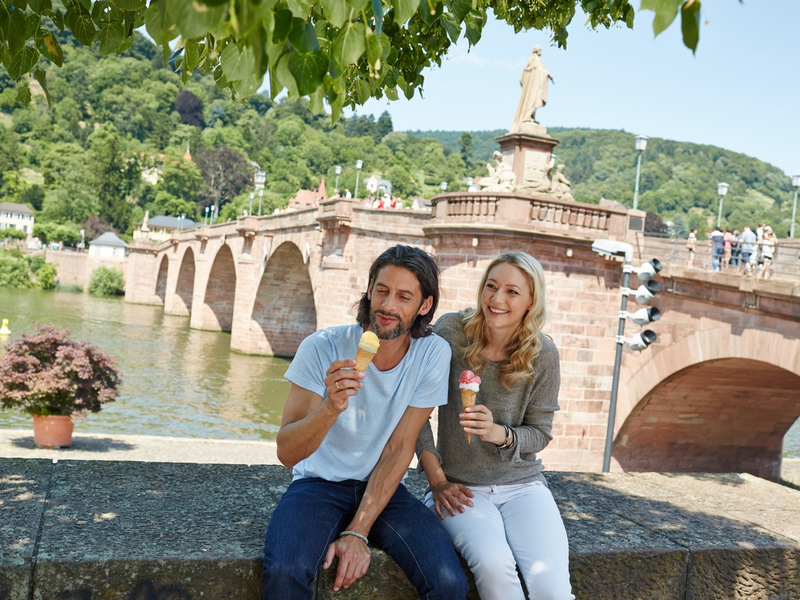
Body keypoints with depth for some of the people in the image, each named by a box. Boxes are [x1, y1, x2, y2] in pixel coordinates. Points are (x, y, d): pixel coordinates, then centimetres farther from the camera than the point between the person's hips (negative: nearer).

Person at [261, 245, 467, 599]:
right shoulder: (322, 348, -14)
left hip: (384, 489, 2)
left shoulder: (433, 354, -9)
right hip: (319, 483, -1)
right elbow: (286, 453, -16)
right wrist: (330, 408, -36)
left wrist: (358, 532, -14)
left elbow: (398, 449, -8)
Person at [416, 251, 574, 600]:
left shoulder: (542, 355, -4)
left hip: (522, 485, 1)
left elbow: (540, 433, 1)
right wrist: (436, 480, -6)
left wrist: (499, 434, -21)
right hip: (461, 488, -1)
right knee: (493, 564, -31)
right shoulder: (451, 332, -8)